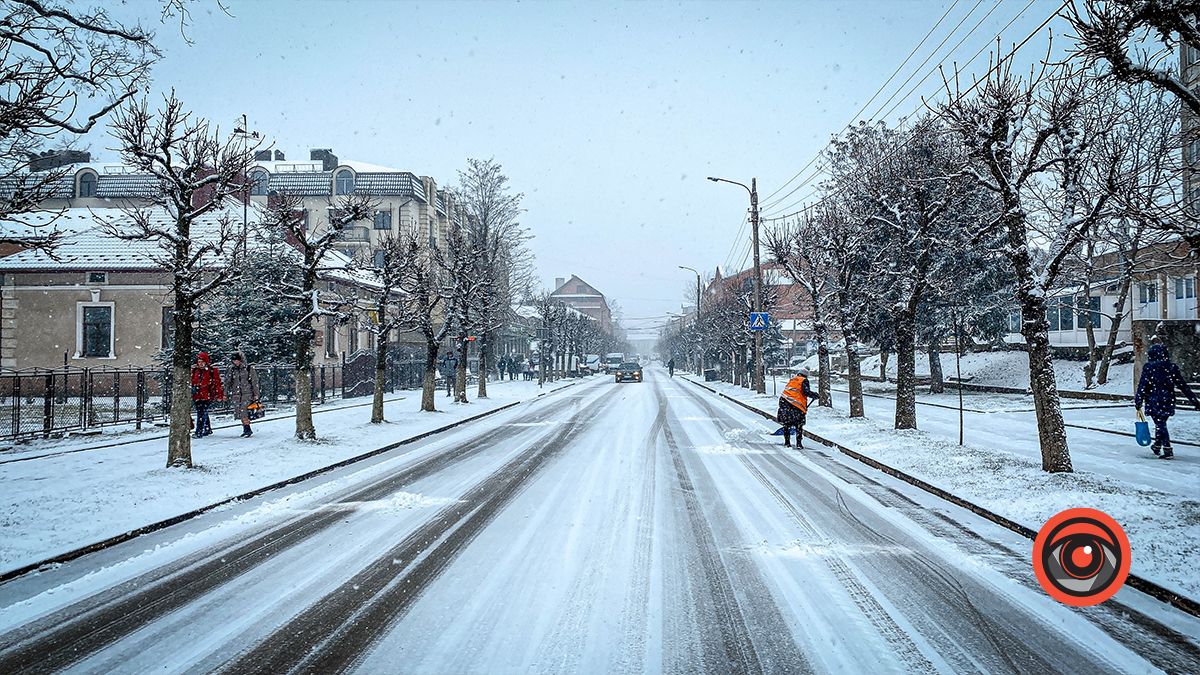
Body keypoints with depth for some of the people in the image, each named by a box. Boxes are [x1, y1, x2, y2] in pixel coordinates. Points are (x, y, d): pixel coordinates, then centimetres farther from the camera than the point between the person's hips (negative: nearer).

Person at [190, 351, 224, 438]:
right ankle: (207, 429, 29)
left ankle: (199, 432, -12)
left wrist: (219, 395, -3)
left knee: (202, 413, -12)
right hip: (197, 395, 5)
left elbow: (217, 383, 0)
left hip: (207, 395, -5)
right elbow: (190, 381, 19)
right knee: (203, 413, 13)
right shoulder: (194, 370, 10)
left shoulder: (212, 370, -1)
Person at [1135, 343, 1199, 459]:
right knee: (1161, 423, 19)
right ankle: (1157, 446, 31)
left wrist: (1138, 403, -6)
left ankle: (1167, 449, -10)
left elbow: (1142, 386, -9)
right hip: (1168, 401, 4)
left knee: (1160, 424, -1)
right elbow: (1184, 386, 4)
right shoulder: (1172, 367, 3)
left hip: (1154, 402, -4)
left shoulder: (1148, 367, -7)